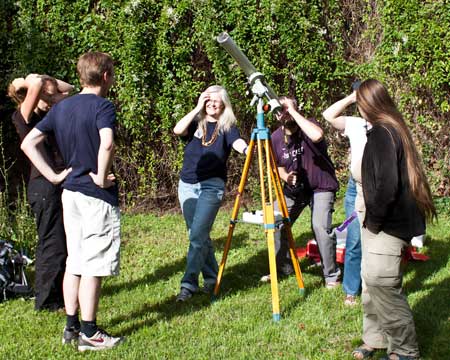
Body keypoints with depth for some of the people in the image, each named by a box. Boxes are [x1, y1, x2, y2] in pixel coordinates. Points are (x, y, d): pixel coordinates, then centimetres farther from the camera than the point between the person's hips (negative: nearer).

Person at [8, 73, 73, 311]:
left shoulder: (48, 114, 14)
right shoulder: (24, 117, -10)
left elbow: (68, 89, 21)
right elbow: (36, 84, -25)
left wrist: (42, 79, 10)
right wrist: (30, 81, -4)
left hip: (58, 184, 9)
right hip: (44, 186, -9)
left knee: (61, 242, 15)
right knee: (52, 243, -4)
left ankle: (57, 292, 27)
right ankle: (46, 300, 6)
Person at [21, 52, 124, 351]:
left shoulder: (61, 107, 10)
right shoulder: (103, 106, -13)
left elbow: (28, 143, 10)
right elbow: (107, 144, -32)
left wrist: (53, 176, 7)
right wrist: (101, 177, -18)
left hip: (71, 193, 7)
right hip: (98, 197, -7)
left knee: (74, 262, 15)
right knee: (93, 266, 0)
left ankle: (71, 327, 21)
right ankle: (89, 334, 7)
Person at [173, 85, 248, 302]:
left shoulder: (227, 127, 2)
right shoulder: (196, 122, 10)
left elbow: (237, 142, -18)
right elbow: (178, 130, -10)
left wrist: (247, 149, -41)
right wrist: (197, 108, -10)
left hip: (212, 186, -4)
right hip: (187, 184, 4)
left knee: (198, 235, -13)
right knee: (197, 235, 8)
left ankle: (189, 283, -11)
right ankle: (211, 278, 21)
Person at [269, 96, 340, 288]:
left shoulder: (308, 125, -17)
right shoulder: (276, 137, -4)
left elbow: (317, 135, -43)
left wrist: (293, 111, -34)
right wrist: (285, 176, -13)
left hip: (321, 186, -5)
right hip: (294, 187, 5)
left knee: (320, 226, -22)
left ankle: (332, 275, -6)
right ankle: (282, 268, 21)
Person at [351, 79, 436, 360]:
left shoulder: (382, 132, -17)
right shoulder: (393, 128, 12)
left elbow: (386, 185, -25)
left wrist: (373, 220, -14)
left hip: (387, 225, -10)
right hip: (382, 222, 10)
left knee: (383, 286, -6)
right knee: (371, 283, 16)